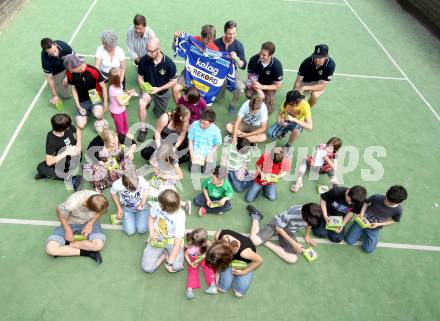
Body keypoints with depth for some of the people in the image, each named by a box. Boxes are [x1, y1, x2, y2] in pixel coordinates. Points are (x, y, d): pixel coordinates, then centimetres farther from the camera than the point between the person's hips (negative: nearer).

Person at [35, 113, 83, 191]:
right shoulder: (51, 140, -26)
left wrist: (79, 144, -10)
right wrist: (66, 152, -32)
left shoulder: (68, 128, -19)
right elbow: (49, 162, -28)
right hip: (63, 158, 2)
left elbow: (78, 130, 6)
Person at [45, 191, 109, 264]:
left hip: (90, 222, 2)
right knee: (50, 249, -23)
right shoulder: (71, 204, -36)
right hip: (70, 224, -1)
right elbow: (59, 212, -13)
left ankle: (67, 244, -9)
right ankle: (85, 252, -16)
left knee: (99, 244, -28)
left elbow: (100, 212, -4)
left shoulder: (99, 200, -28)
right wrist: (68, 230, -18)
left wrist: (90, 224, -18)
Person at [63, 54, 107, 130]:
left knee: (98, 115, -36)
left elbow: (103, 87, -9)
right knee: (80, 125, -12)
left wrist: (106, 104, -7)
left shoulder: (93, 71, -21)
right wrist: (78, 106, -4)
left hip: (95, 98, -3)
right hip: (82, 101, 4)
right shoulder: (70, 73, -9)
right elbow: (74, 89, 3)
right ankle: (88, 111, 18)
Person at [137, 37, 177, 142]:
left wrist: (159, 89, -23)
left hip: (162, 92, 0)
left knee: (160, 115, 15)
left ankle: (157, 108, 53)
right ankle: (142, 129, -12)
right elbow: (140, 77, -7)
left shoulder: (169, 63, -26)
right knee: (142, 104, -32)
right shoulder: (144, 60, -21)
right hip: (148, 89, 0)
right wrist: (144, 91, -21)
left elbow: (173, 81, -14)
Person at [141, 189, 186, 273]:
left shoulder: (179, 217, -30)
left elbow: (178, 242, -25)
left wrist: (169, 262, -22)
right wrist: (152, 233, -11)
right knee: (147, 268, -13)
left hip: (172, 241, -2)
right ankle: (165, 253, 13)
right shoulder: (158, 205, -21)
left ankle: (167, 252, 9)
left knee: (176, 267, -23)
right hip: (157, 239, 2)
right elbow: (151, 218, 3)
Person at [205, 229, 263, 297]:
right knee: (222, 288, -4)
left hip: (245, 263, -2)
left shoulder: (244, 252, -46)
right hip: (232, 258, 3)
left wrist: (244, 272, -15)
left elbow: (259, 260, -24)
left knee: (239, 293, -6)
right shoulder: (218, 235, -37)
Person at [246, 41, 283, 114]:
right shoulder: (253, 59, -24)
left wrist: (262, 87, -28)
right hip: (256, 83, 1)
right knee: (249, 94, -32)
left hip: (269, 87, -1)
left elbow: (277, 86, -14)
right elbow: (250, 78, -13)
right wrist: (260, 92, -30)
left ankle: (268, 100, 18)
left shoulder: (277, 65, -26)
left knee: (266, 111, -17)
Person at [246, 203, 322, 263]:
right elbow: (279, 228, -23)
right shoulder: (292, 213, -38)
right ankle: (256, 216, 7)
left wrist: (307, 235, 5)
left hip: (290, 231, 4)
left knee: (292, 259, -17)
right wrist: (294, 243, -23)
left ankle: (265, 242, -1)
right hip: (277, 224, -4)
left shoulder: (313, 216, -22)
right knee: (254, 241, -23)